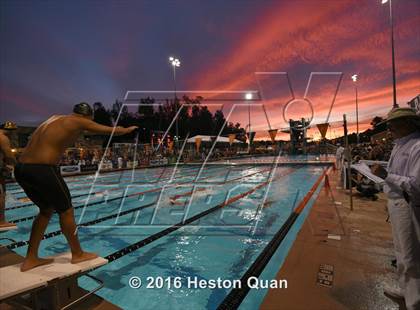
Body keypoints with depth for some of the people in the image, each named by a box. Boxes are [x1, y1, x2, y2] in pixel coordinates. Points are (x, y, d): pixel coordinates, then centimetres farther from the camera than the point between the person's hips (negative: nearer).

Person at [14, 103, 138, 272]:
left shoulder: (56, 118, 20)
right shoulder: (80, 121, -2)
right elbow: (112, 130, 8)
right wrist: (128, 129, 28)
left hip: (21, 169, 9)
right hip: (42, 170, -9)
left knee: (46, 210, 23)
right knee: (66, 211, 7)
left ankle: (31, 259, 29)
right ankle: (77, 254, 23)